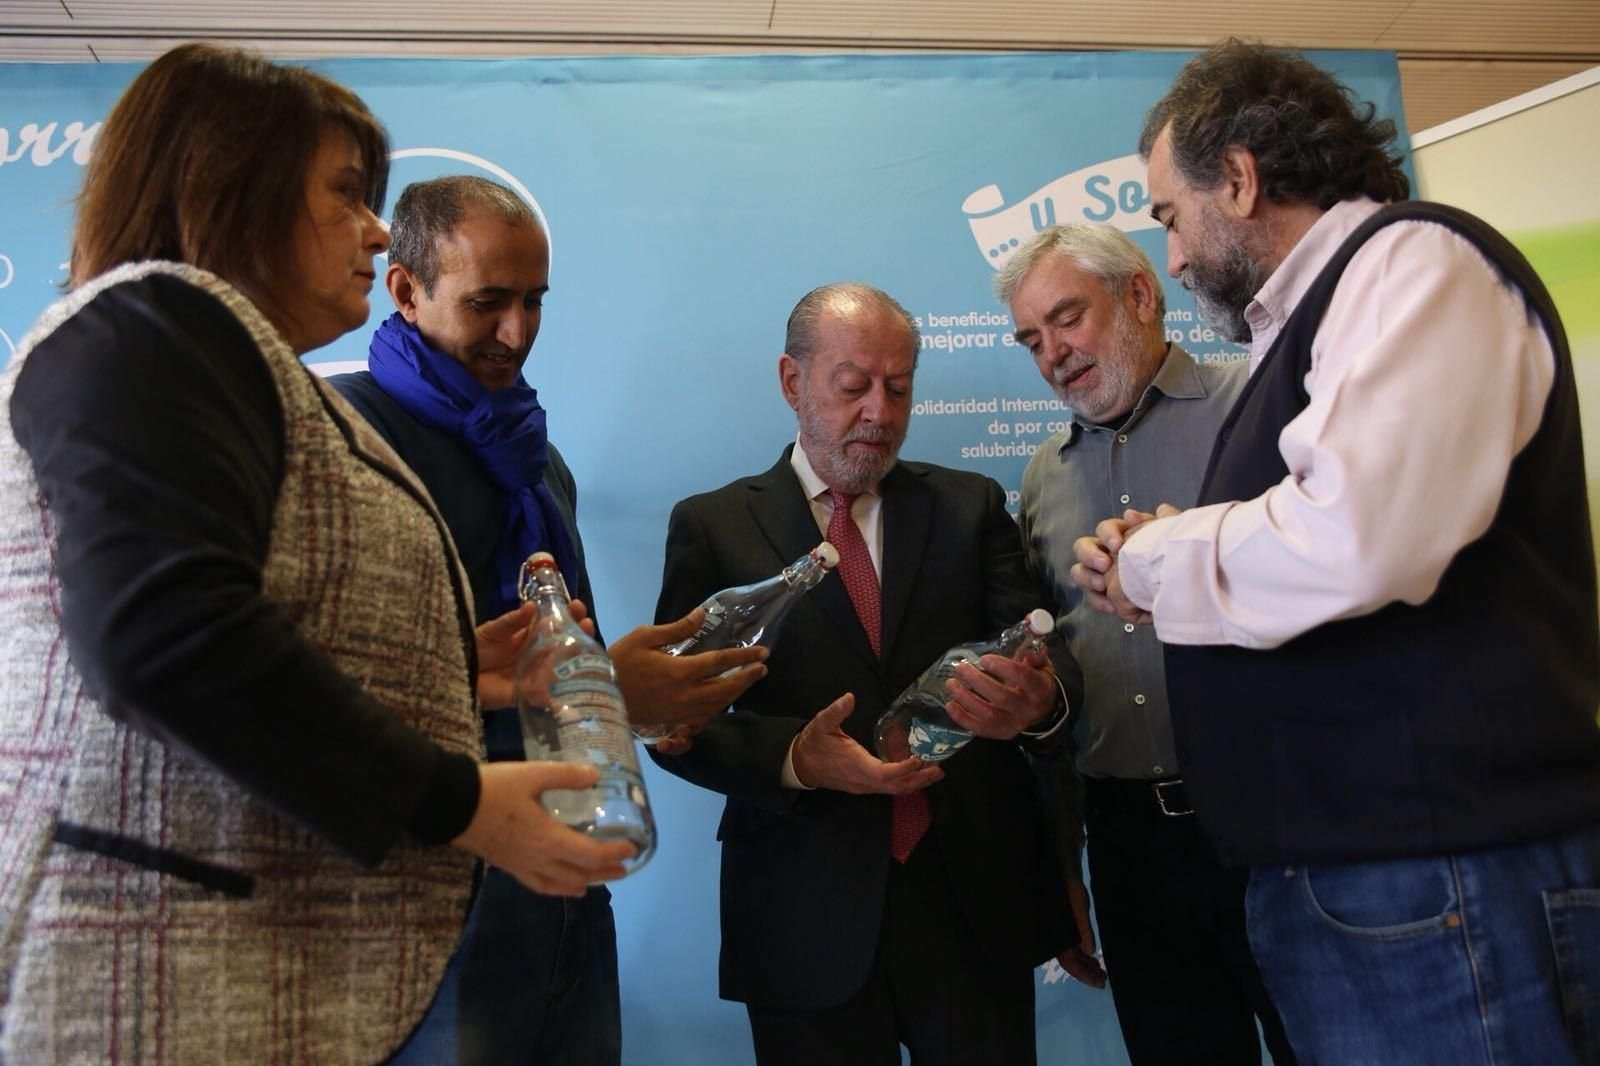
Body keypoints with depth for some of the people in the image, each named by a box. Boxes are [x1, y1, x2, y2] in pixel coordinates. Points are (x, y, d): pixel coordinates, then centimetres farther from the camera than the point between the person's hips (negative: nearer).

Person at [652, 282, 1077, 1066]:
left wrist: (1038, 704, -24)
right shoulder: (713, 526, 2)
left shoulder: (970, 506, 7)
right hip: (808, 917, -1)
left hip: (977, 896, 2)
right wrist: (796, 757, -21)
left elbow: (1042, 663, -1)